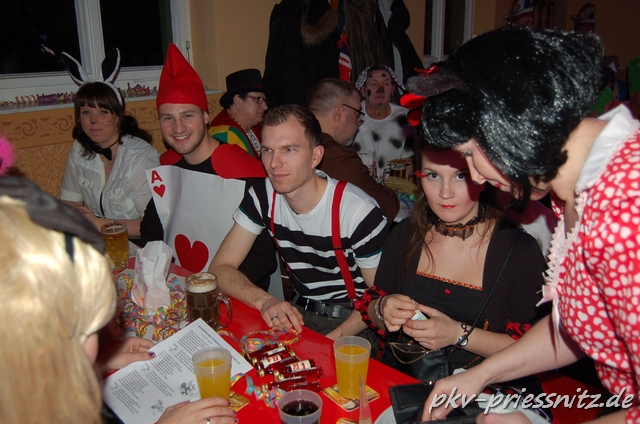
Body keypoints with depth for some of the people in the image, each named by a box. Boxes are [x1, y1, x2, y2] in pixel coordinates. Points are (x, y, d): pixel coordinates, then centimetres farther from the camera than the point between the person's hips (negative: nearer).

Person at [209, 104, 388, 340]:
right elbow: (220, 268, -7)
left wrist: (332, 339, -25)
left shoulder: (360, 212, -20)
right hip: (299, 313, 5)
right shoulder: (262, 197, -7)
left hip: (354, 322, -4)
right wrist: (264, 301, -26)